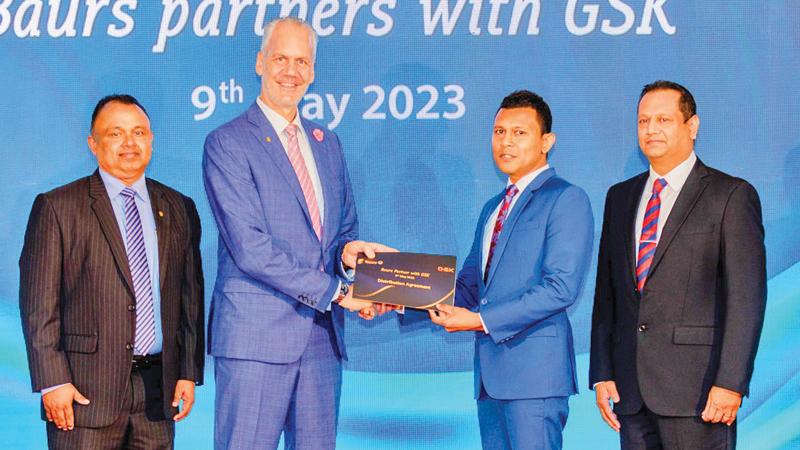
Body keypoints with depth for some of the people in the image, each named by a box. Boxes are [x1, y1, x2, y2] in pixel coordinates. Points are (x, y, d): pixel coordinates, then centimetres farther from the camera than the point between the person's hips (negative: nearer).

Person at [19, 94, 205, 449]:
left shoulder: (178, 209, 13)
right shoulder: (57, 207, 0)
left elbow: (191, 297, 13)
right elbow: (38, 304, -4)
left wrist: (189, 373, 6)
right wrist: (53, 382, -11)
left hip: (157, 390, 4)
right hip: (86, 390, -3)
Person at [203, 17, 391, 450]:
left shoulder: (327, 143, 16)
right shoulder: (226, 143, -5)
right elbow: (250, 247, -14)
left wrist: (347, 250, -4)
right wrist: (333, 291, -15)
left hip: (322, 334, 6)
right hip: (255, 334, -6)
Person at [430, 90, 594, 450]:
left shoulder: (566, 199, -5)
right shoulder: (493, 207, 22)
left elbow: (561, 287, -15)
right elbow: (470, 282, 18)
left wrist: (481, 320, -17)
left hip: (534, 369, -8)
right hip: (490, 369, 8)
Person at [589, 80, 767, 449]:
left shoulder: (731, 195, -2)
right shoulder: (620, 197, 16)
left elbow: (746, 298, -8)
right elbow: (606, 292, 15)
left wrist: (730, 382, -15)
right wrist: (602, 374, 8)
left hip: (695, 388, -5)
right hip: (631, 391, 5)